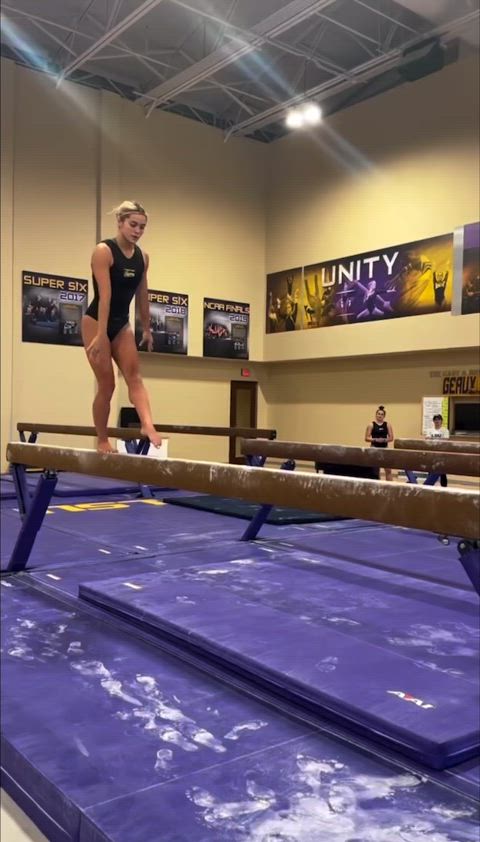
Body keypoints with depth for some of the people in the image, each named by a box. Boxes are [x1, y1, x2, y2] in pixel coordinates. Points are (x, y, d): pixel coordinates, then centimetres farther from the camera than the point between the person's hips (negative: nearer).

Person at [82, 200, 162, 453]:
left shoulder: (142, 257, 5)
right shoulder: (103, 251, -14)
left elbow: (142, 296, 13)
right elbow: (104, 296, -22)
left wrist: (147, 329, 16)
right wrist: (101, 335, -25)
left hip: (122, 323, 6)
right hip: (96, 321, -6)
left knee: (134, 376, -12)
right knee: (107, 384, -3)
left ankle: (148, 426, -26)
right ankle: (102, 441, 8)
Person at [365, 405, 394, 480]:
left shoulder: (387, 424, 4)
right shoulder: (371, 425, -2)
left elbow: (391, 438, 2)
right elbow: (367, 438, -4)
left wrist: (384, 440, -16)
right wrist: (375, 440, -18)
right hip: (374, 448, -2)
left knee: (388, 469, -1)